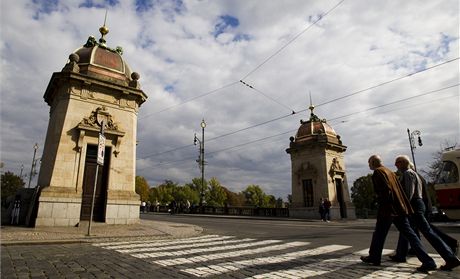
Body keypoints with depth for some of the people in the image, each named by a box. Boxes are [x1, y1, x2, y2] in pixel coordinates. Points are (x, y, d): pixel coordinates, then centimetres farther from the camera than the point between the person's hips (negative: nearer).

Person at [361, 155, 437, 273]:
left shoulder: (378, 172, -10)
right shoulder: (390, 171, 17)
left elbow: (385, 190, -21)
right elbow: (400, 190, 18)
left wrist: (382, 204, -11)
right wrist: (406, 207, 20)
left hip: (388, 209, -8)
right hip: (400, 208, 8)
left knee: (379, 234, 6)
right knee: (409, 234, 8)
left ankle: (374, 257, 19)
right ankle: (428, 261, 2)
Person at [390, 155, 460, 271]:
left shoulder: (407, 173, -10)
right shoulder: (412, 173, 20)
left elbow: (409, 192, -20)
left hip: (414, 206, -11)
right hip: (417, 205, 11)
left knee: (427, 232, -8)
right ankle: (400, 256, 22)